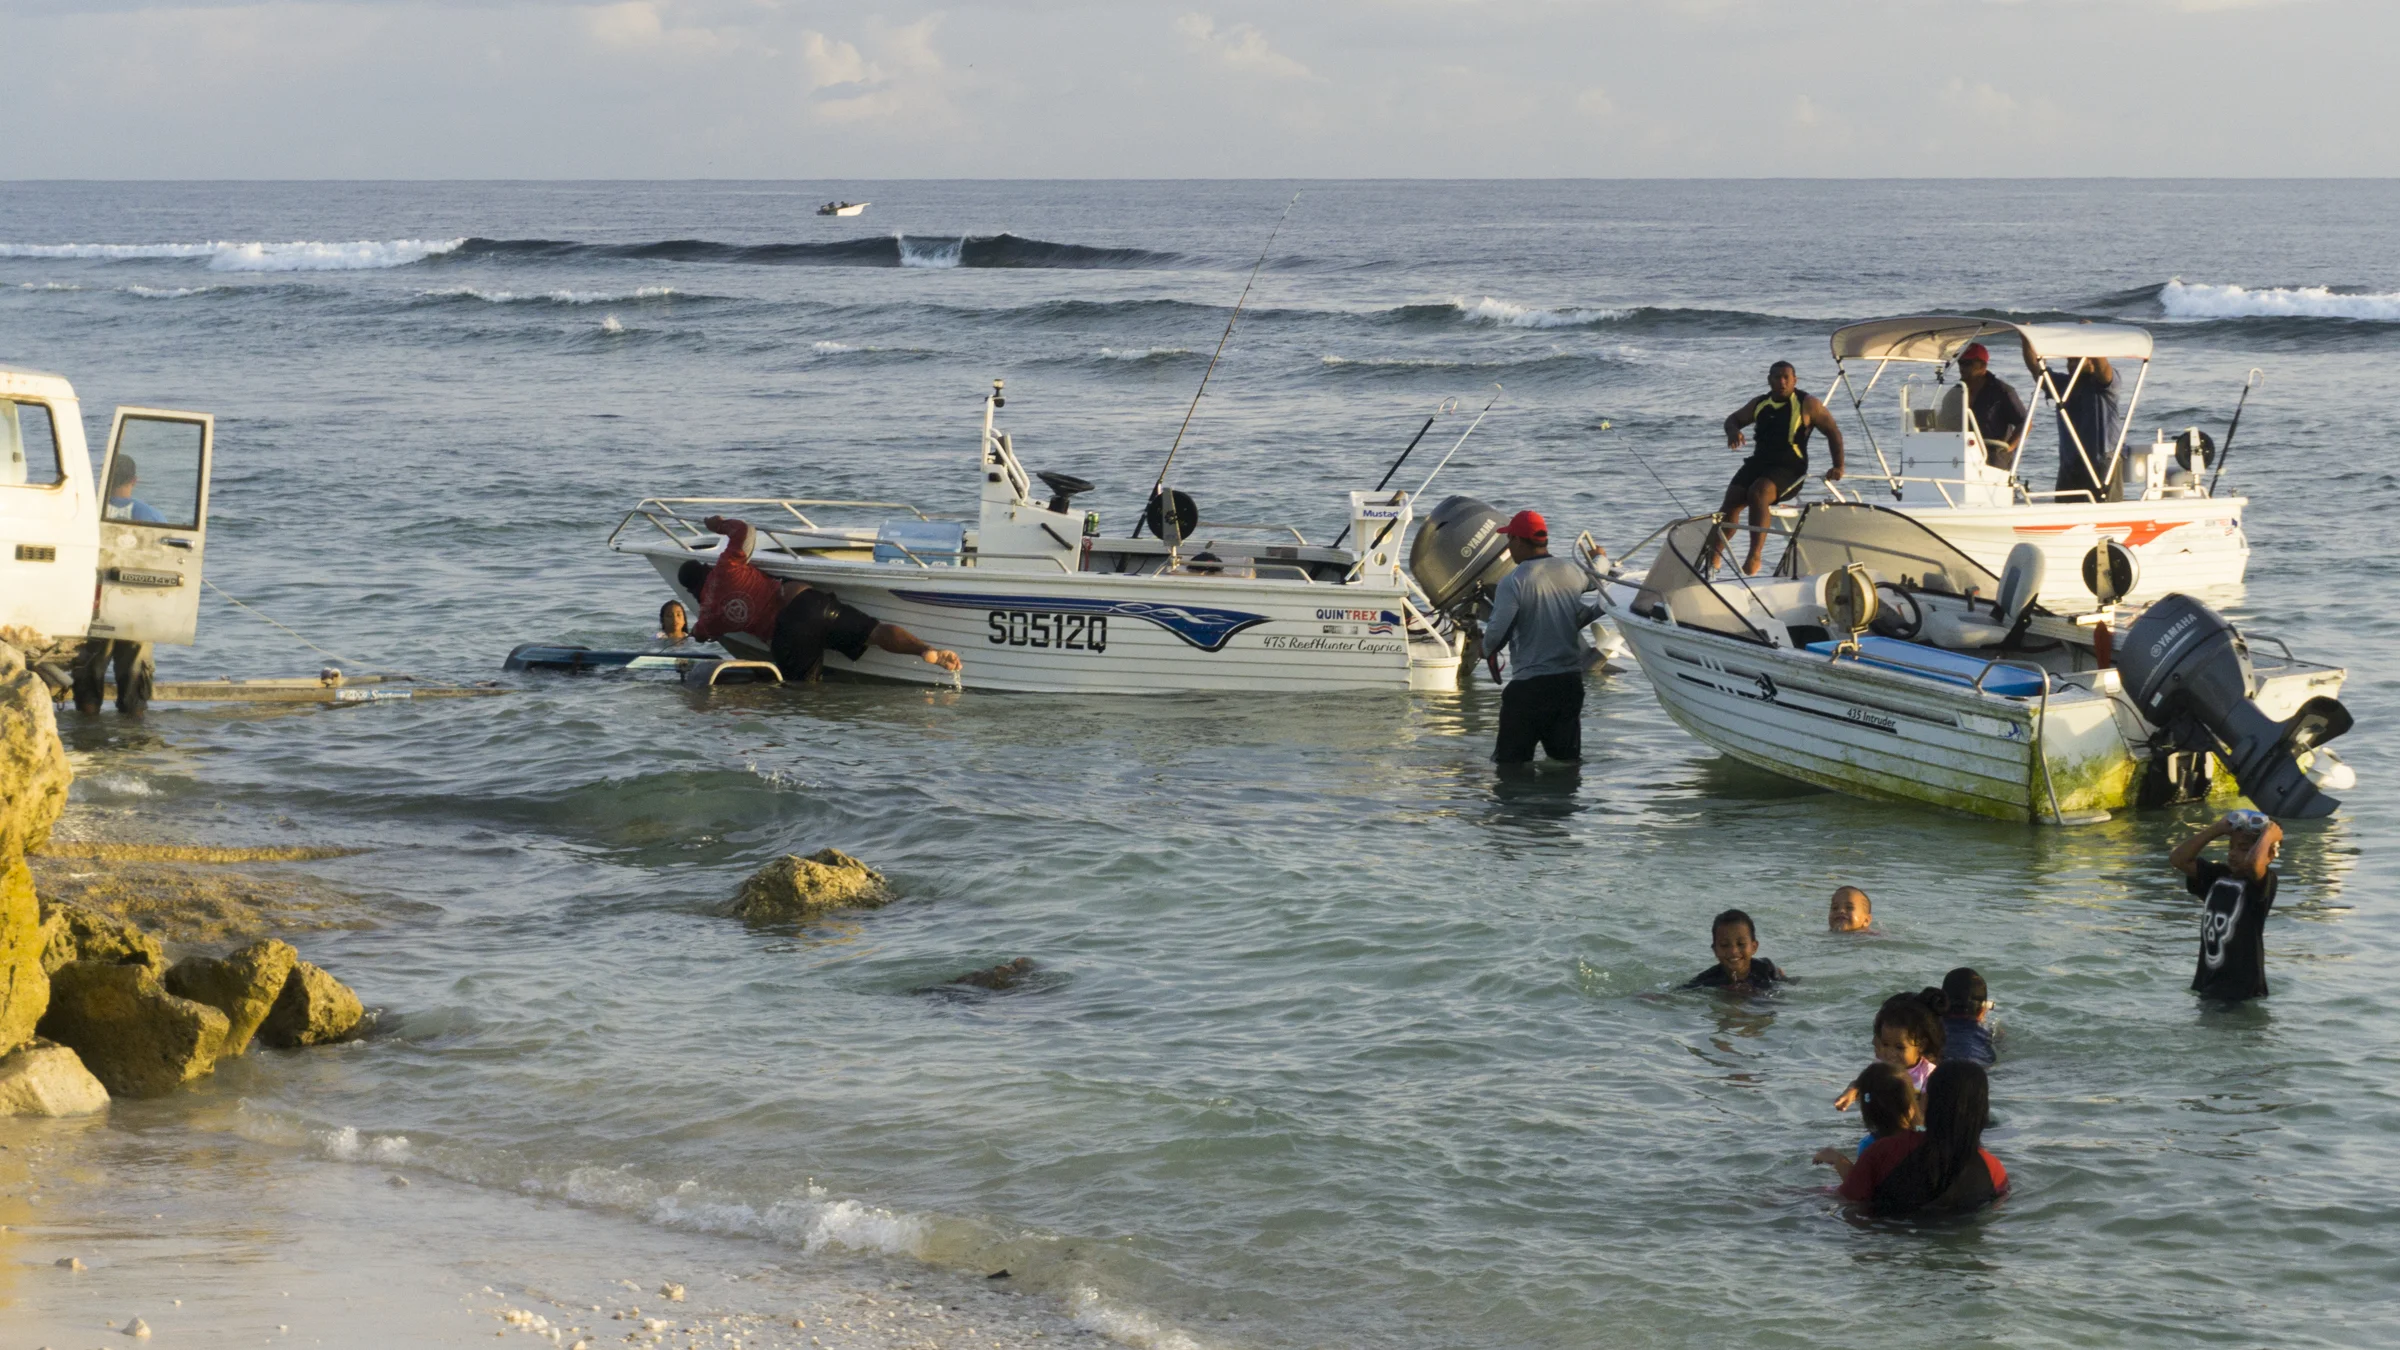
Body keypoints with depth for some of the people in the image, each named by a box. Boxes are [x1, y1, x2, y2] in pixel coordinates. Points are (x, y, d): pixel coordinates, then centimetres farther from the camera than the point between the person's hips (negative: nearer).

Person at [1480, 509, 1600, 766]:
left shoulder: (1513, 582, -14)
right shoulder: (1574, 573, 3)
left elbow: (1497, 631, -15)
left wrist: (1488, 651, 6)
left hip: (1529, 685, -5)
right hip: (1571, 682, 5)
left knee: (1509, 762, 2)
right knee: (1569, 760, 11)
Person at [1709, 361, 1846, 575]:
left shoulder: (1807, 404, 1)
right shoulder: (1760, 404, 16)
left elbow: (1833, 432, 3)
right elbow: (1733, 420, 26)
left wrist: (1838, 467, -6)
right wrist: (1733, 431, 0)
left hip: (1789, 469, -6)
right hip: (1758, 462, 6)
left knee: (1758, 493, -34)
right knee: (1732, 499, -18)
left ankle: (1755, 557, -39)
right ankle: (1712, 557, -16)